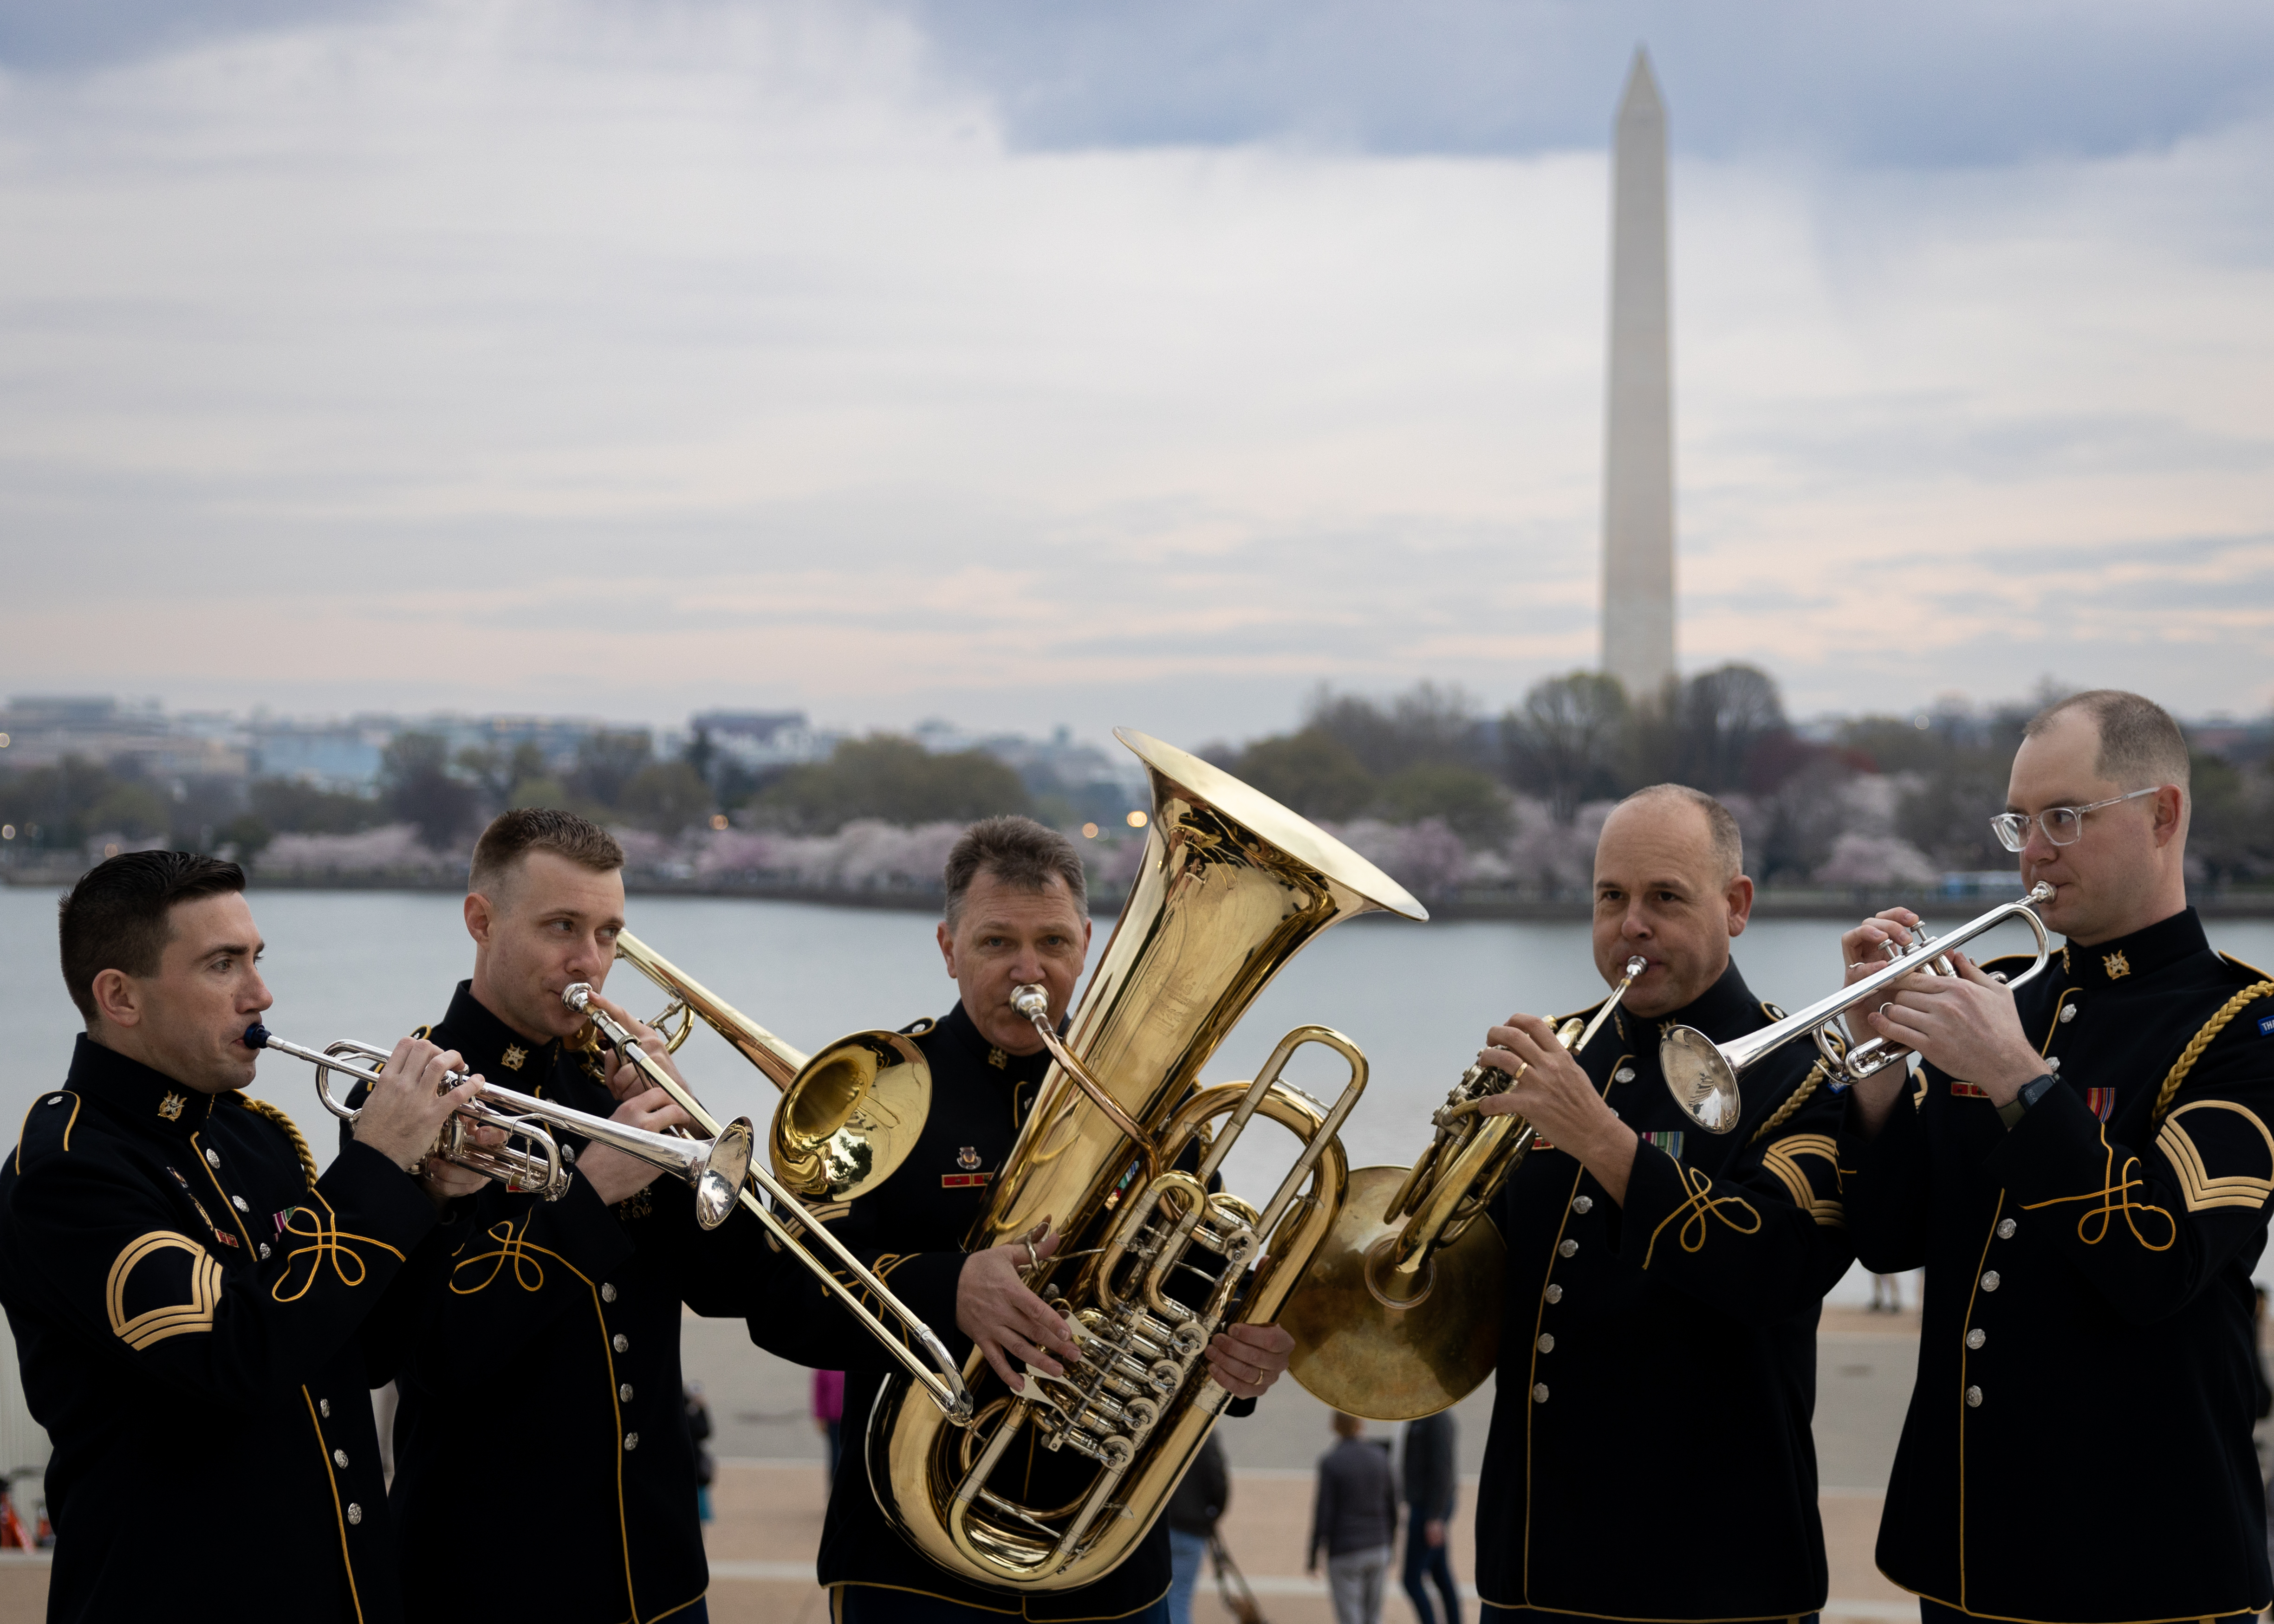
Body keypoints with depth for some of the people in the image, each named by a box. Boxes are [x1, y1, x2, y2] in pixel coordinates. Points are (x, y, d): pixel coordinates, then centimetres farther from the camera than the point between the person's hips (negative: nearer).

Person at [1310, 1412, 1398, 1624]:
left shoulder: (1330, 1463, -11)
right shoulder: (1380, 1457, 3)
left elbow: (1324, 1513, -12)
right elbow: (1392, 1505, 9)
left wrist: (1313, 1554, -3)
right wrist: (1390, 1545, 20)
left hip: (1345, 1553, -5)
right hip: (1378, 1549, 5)